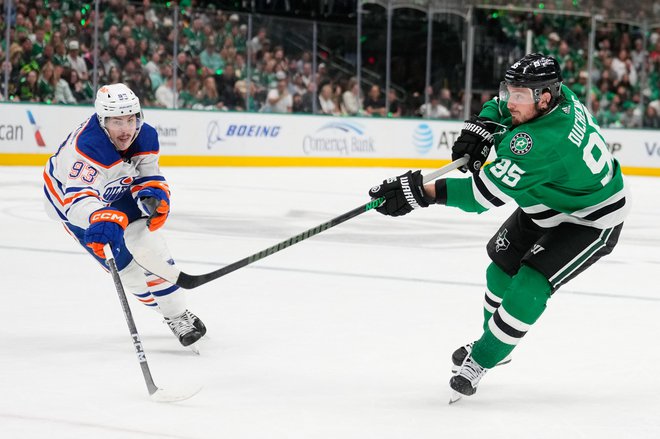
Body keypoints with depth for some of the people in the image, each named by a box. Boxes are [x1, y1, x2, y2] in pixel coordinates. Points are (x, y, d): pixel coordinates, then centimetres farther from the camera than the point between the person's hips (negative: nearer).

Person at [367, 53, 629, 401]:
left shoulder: (542, 141, -40)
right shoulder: (557, 96, -15)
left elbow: (487, 192, -40)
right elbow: (503, 106, 7)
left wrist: (421, 192, -41)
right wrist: (483, 125, -14)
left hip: (591, 220, -10)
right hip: (546, 205, 11)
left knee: (531, 284, -19)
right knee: (503, 262, 16)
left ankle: (480, 361, -3)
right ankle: (492, 341, 37)